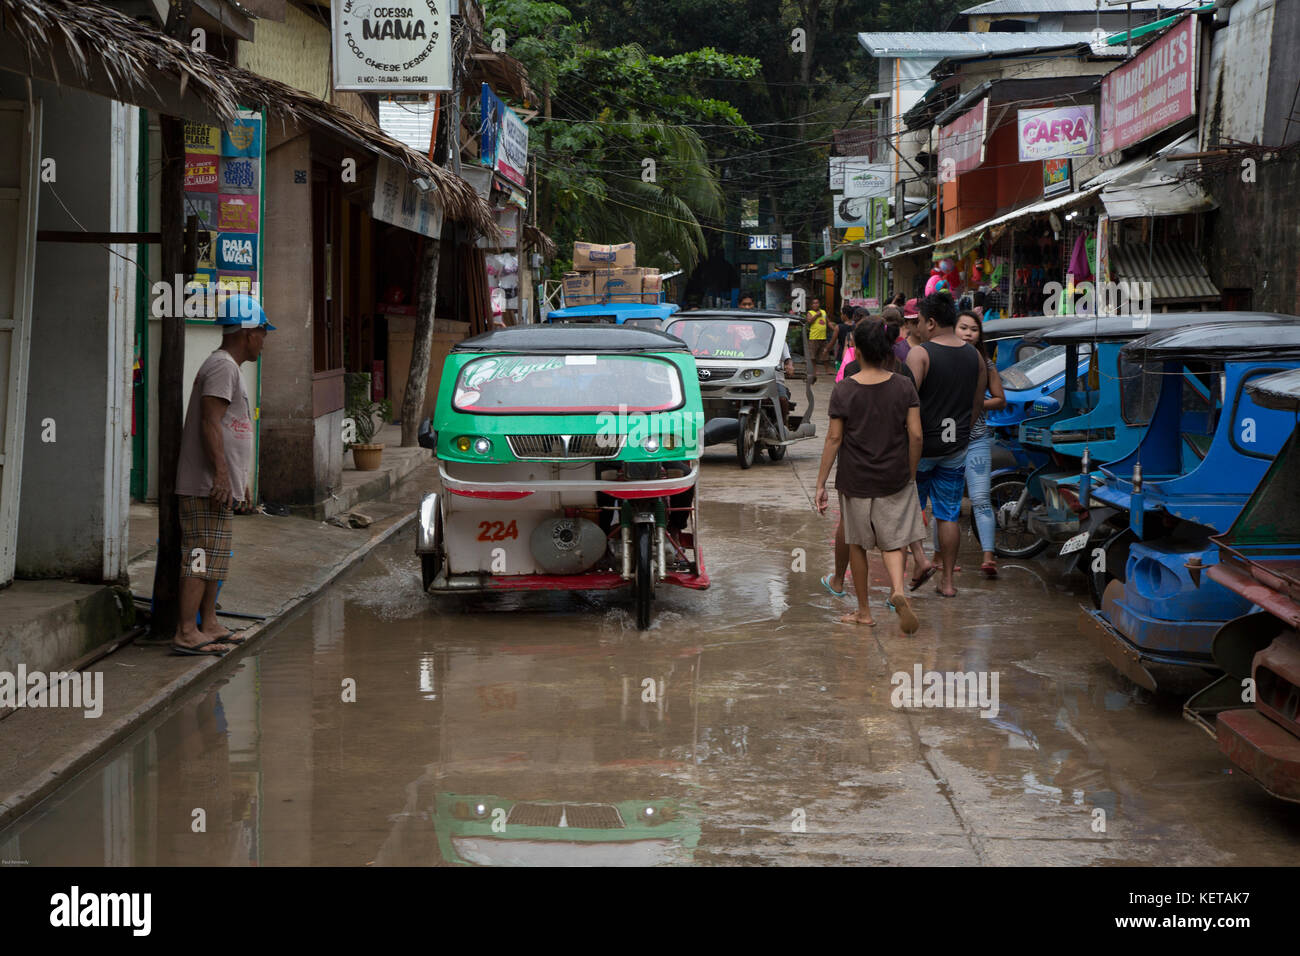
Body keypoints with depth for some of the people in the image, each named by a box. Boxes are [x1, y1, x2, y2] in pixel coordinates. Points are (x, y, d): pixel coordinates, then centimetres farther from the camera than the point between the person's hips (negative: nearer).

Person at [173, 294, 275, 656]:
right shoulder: (221, 366, -12)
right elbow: (210, 424, -20)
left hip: (220, 484, 11)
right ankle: (187, 633, -13)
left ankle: (209, 625, 23)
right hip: (207, 485, -11)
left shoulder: (230, 367, 21)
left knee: (214, 557, 15)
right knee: (202, 555, -12)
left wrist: (241, 481, 28)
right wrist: (221, 475, -23)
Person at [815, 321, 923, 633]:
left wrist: (821, 484, -4)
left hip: (855, 480, -1)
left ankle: (864, 611, 21)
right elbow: (916, 435, -6)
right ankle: (898, 590, -17)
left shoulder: (844, 390, -10)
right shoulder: (903, 387, -5)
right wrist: (911, 473, 8)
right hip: (895, 479, 1)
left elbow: (834, 439, -9)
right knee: (892, 542, 11)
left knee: (857, 544, 14)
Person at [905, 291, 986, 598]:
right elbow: (978, 404, 11)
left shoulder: (919, 354, -14)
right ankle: (948, 580, 13)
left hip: (921, 444, -5)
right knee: (948, 515, 10)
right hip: (956, 446, 5)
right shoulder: (974, 356, 4)